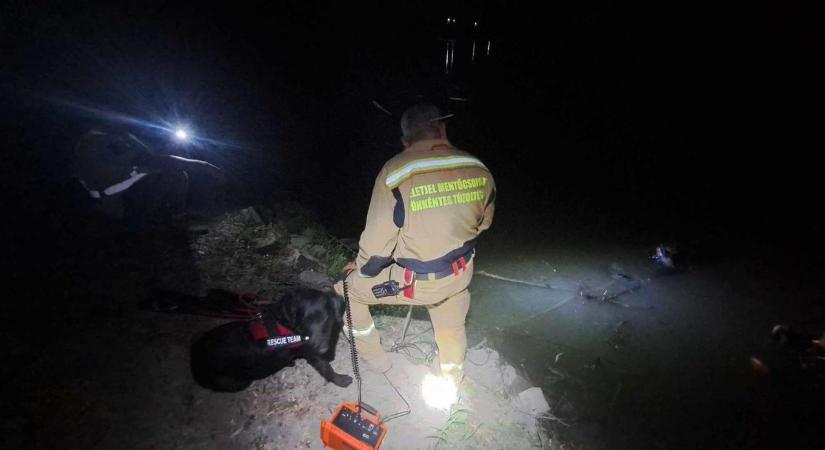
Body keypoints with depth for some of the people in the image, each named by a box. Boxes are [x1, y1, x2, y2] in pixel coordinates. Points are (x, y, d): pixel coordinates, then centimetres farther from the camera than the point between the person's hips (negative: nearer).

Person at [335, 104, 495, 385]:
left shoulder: (395, 172, -22)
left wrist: (361, 269, 4)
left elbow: (377, 241, -17)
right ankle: (453, 379, 59)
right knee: (452, 327, 30)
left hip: (413, 283, -4)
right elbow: (484, 222, 7)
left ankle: (374, 359, 37)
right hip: (460, 276, 5)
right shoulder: (479, 170, -8)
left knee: (347, 288, 18)